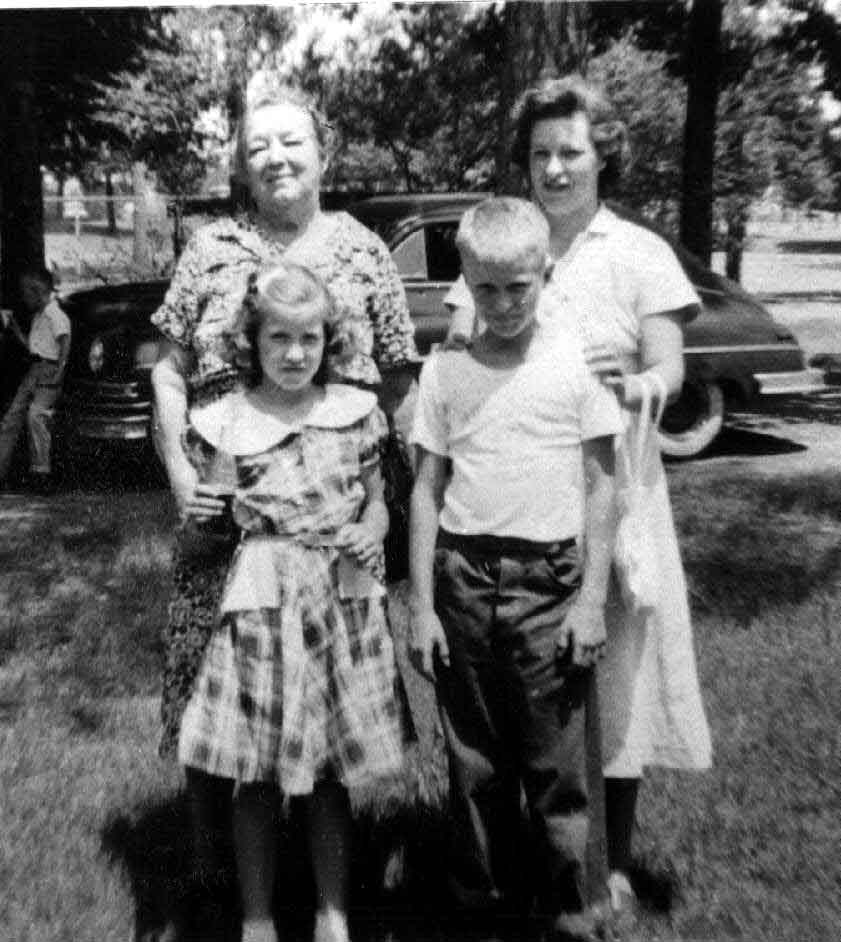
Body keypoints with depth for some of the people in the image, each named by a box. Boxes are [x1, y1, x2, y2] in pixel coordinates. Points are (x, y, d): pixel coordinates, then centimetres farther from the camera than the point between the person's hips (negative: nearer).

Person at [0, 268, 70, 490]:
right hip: (34, 369, 10)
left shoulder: (55, 315, -9)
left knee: (36, 414, -24)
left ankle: (41, 472, -23)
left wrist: (60, 369, -29)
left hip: (49, 369, -10)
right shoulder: (38, 316, 20)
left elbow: (65, 341, -21)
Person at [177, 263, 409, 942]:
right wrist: (201, 518, -11)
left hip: (342, 604, 1)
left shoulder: (356, 412, 2)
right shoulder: (222, 422, -1)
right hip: (260, 609, -1)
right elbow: (206, 523, 9)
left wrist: (369, 534, -9)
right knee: (258, 780, 8)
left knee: (330, 778, 12)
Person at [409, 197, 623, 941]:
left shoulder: (579, 360, -1)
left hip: (549, 579, -2)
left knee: (557, 766, 5)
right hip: (463, 578, 2)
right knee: (473, 760, 14)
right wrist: (421, 604, 2)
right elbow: (428, 491, 5)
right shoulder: (446, 370, 4)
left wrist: (592, 598, -4)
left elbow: (601, 485, 1)